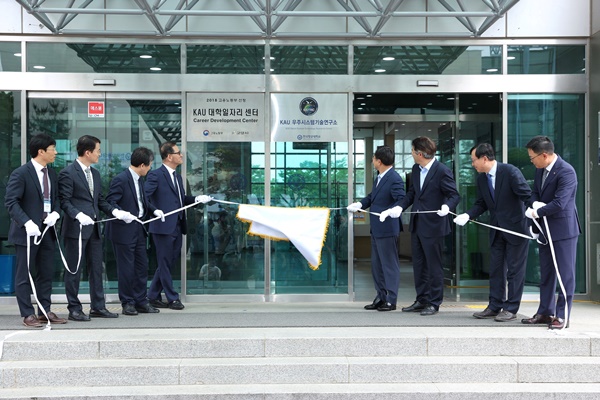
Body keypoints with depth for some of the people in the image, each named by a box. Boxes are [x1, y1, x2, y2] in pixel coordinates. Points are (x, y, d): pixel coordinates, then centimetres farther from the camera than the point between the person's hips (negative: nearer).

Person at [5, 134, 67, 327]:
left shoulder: (52, 174, 11)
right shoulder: (20, 174, -11)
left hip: (47, 230, 7)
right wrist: (27, 223, -26)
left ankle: (45, 311, 21)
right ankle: (28, 315, 9)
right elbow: (11, 201, -15)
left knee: (46, 273, 11)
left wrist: (55, 213, -5)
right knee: (24, 275, 2)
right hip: (27, 231, -7)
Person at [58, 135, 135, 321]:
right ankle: (74, 309, 9)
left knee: (96, 268, 10)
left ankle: (98, 306, 18)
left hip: (94, 228, 8)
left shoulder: (95, 173, 16)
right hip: (76, 228, -8)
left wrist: (116, 212, 3)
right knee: (74, 270, 1)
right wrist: (78, 215, -28)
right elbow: (65, 201, -13)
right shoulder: (68, 173, -9)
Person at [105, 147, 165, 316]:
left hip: (138, 229, 9)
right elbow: (110, 202, -18)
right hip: (124, 230, -9)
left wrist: (154, 210, 5)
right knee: (126, 268, 1)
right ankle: (127, 303, 13)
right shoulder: (120, 180, -16)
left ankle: (141, 301, 22)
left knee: (142, 266, 13)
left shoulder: (139, 180, 10)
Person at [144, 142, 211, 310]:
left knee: (168, 263, 13)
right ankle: (172, 298, 9)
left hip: (177, 227, 9)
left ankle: (153, 296, 23)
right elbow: (145, 196, -17)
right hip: (163, 226, -9)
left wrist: (196, 199, 9)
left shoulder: (177, 177, 19)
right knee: (165, 263, 1)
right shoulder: (155, 175, -9)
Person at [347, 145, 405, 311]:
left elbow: (402, 201, -23)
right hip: (376, 229, 10)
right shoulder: (380, 177, 11)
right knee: (376, 265, 16)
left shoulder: (394, 179, -18)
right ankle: (381, 297, 26)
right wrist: (359, 204, 4)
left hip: (387, 229, -10)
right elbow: (372, 197, 19)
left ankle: (391, 300, 9)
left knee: (390, 265, 1)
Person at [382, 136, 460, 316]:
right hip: (416, 225, 8)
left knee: (434, 266, 3)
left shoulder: (442, 171, -15)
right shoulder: (416, 169, 8)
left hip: (433, 226, -8)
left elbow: (454, 195, -12)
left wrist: (446, 207, -32)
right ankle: (422, 300, 25)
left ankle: (434, 303, 13)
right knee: (419, 265, 14)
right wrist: (400, 207, -1)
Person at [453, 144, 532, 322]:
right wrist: (467, 215, -9)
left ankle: (511, 308, 8)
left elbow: (527, 195, -17)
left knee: (515, 270, 1)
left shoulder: (510, 172, -17)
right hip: (497, 230, 7)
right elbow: (481, 204, 8)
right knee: (496, 269, 12)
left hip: (516, 227, -7)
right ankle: (495, 306, 21)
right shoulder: (481, 179, 4)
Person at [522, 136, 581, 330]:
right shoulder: (540, 169, 5)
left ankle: (562, 316, 5)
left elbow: (559, 203, -27)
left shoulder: (566, 172, -21)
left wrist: (537, 212, -15)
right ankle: (545, 312, 24)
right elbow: (535, 193, 14)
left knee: (565, 274, -1)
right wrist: (536, 203, -9)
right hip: (545, 228, 9)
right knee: (546, 273, 14)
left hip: (563, 229, -9)